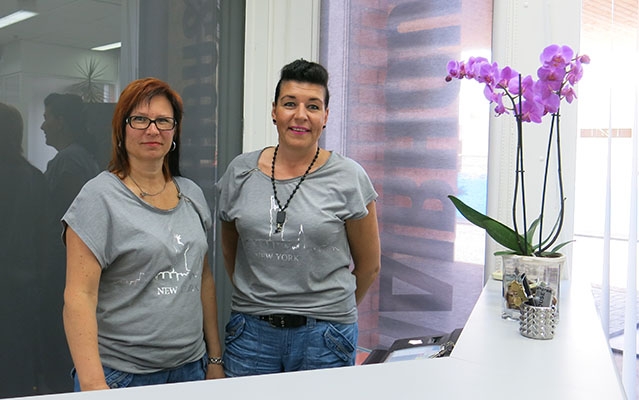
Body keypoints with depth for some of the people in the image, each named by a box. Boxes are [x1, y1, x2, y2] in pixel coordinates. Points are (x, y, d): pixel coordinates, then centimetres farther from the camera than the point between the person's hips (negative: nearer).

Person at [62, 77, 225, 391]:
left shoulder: (191, 193, 6)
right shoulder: (100, 197, -10)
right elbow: (79, 297, -14)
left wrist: (215, 358, 11)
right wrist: (93, 386, -19)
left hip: (189, 366, 5)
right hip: (121, 374, -5)